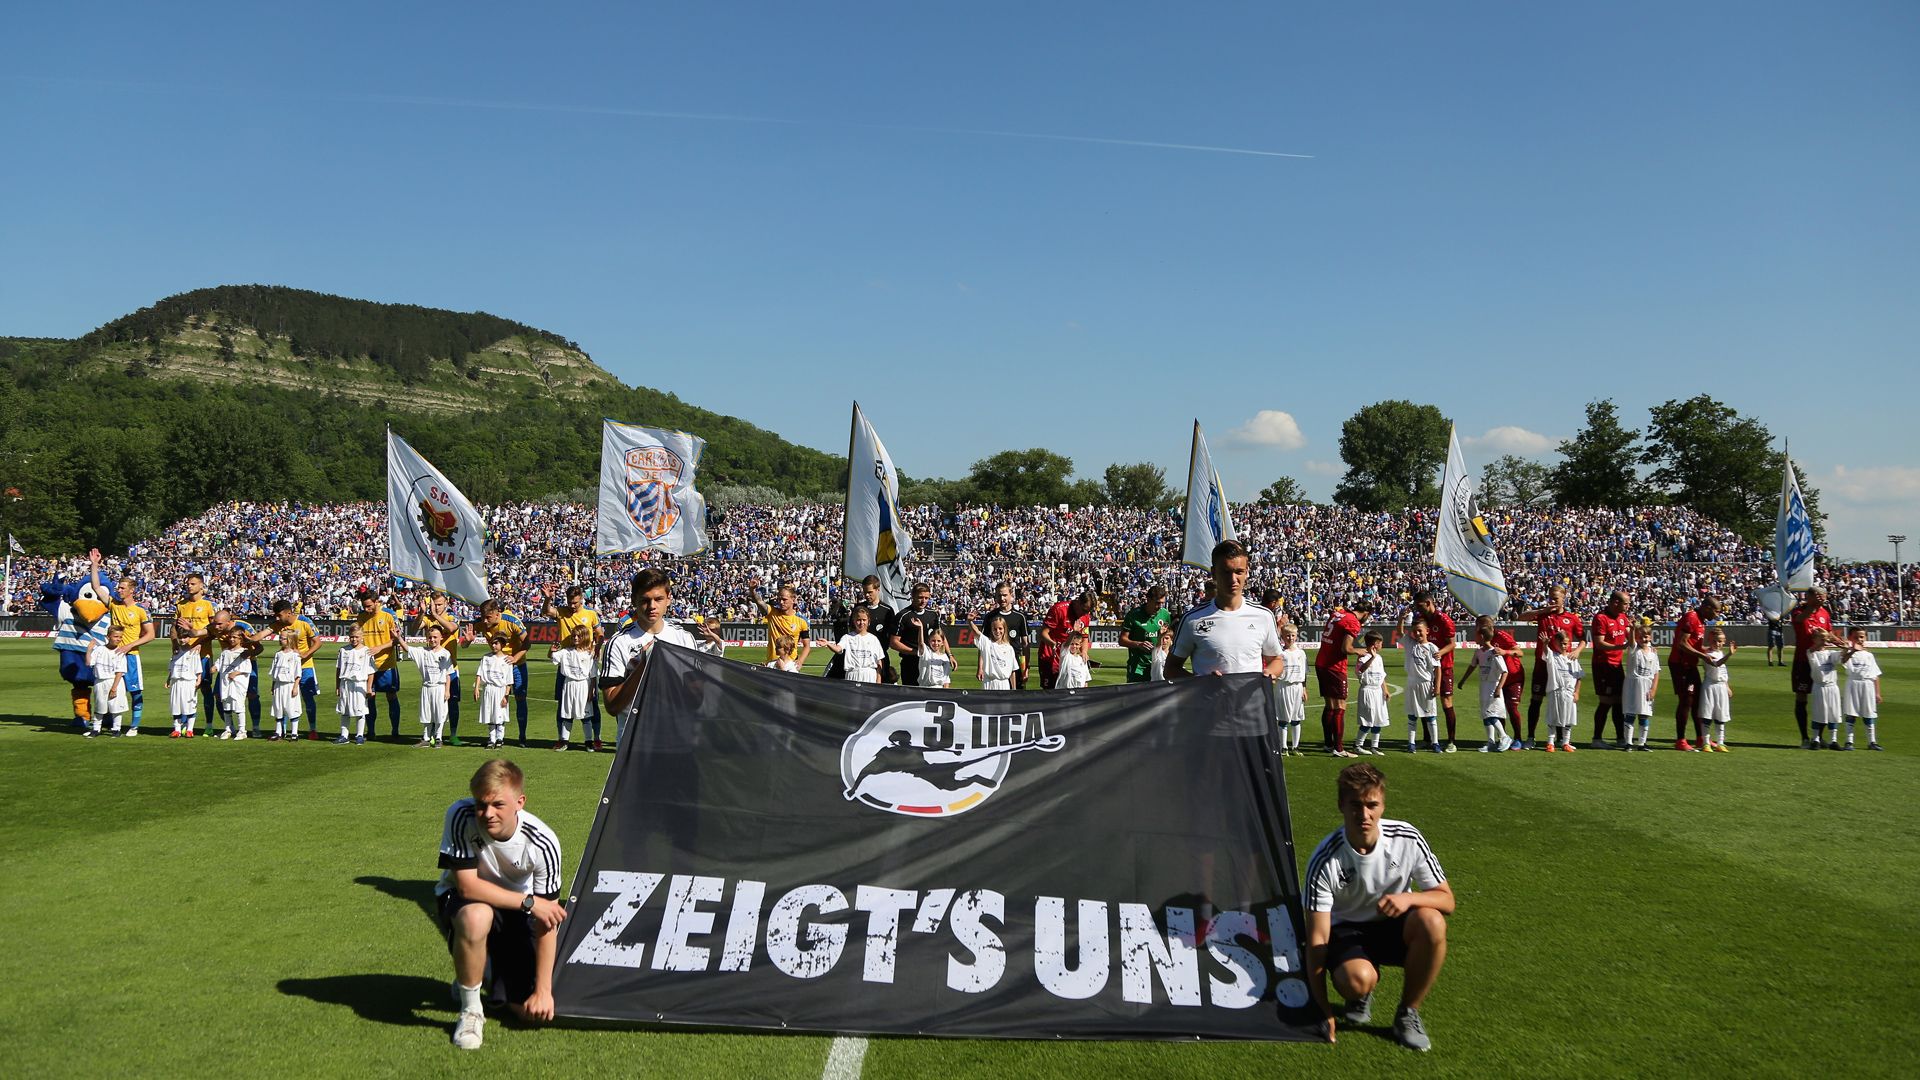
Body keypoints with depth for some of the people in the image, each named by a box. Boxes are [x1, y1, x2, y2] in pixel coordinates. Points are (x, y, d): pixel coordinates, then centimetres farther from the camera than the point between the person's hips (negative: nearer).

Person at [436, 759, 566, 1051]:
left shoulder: (542, 843, -27)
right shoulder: (461, 817, -30)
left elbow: (546, 920, -21)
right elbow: (467, 885, -28)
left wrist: (543, 989, -20)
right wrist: (528, 902, -29)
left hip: (517, 910, 1)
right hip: (462, 900, -1)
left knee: (534, 1011, -10)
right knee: (476, 916, -41)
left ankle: (494, 970, 25)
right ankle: (471, 1009, -14)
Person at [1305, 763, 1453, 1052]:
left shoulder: (1408, 839, -17)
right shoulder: (1324, 862, -23)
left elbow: (1446, 899, -8)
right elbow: (1317, 939, -19)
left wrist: (1409, 898, -32)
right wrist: (1323, 1011, -20)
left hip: (1394, 925, 3)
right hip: (1346, 930, -2)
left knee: (1432, 922, -32)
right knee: (1357, 979, -37)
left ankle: (1408, 1013, -8)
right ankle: (1361, 996, 6)